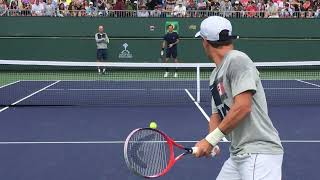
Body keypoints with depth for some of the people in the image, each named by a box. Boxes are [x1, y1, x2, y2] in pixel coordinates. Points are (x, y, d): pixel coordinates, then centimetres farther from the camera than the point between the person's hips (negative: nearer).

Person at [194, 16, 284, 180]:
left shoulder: (237, 59, -13)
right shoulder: (215, 75, 16)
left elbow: (243, 107, -22)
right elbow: (217, 115, 15)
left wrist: (211, 140, -16)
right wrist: (210, 142, -6)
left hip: (259, 153, -9)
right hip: (237, 154, 9)